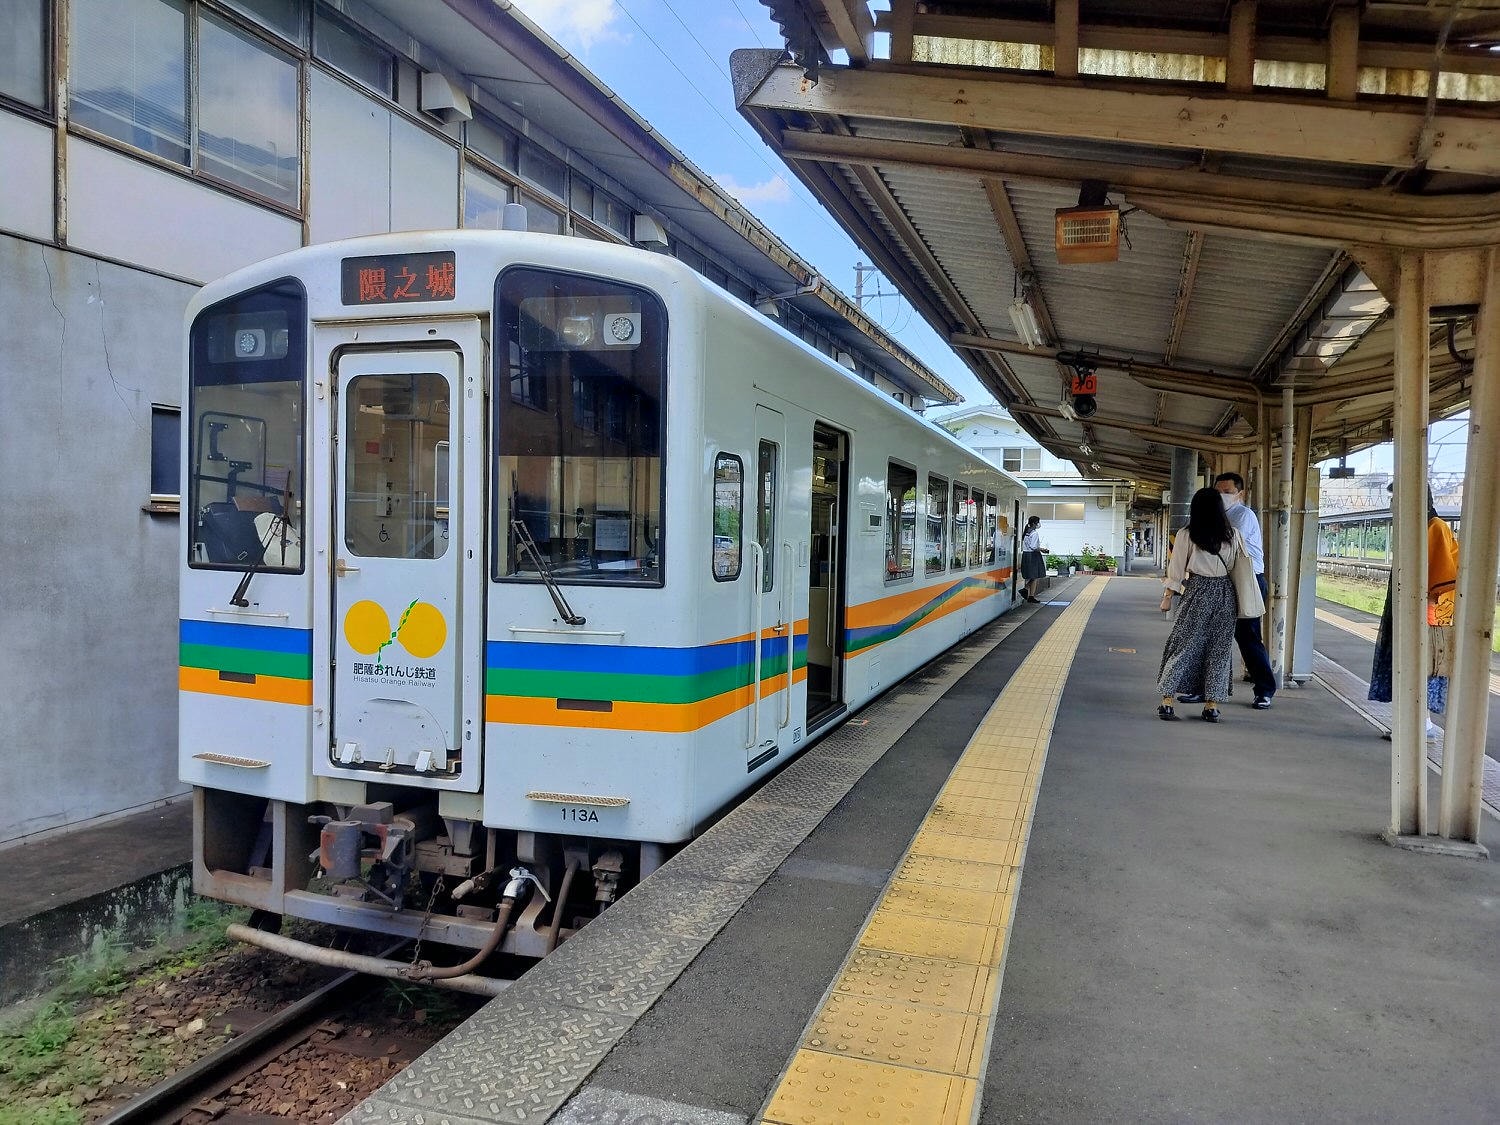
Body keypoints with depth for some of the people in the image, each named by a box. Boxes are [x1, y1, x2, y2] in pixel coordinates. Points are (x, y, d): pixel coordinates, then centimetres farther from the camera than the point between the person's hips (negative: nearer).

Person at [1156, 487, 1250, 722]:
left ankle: (1168, 702, 1)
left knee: (1182, 645, 5)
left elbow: (1177, 569, -3)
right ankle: (1212, 705, 10)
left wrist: (1168, 597, 5)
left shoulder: (1186, 535, -5)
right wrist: (1239, 600, 18)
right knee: (1219, 649, 9)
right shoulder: (1232, 535, 1)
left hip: (1197, 592, -2)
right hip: (1225, 594, 2)